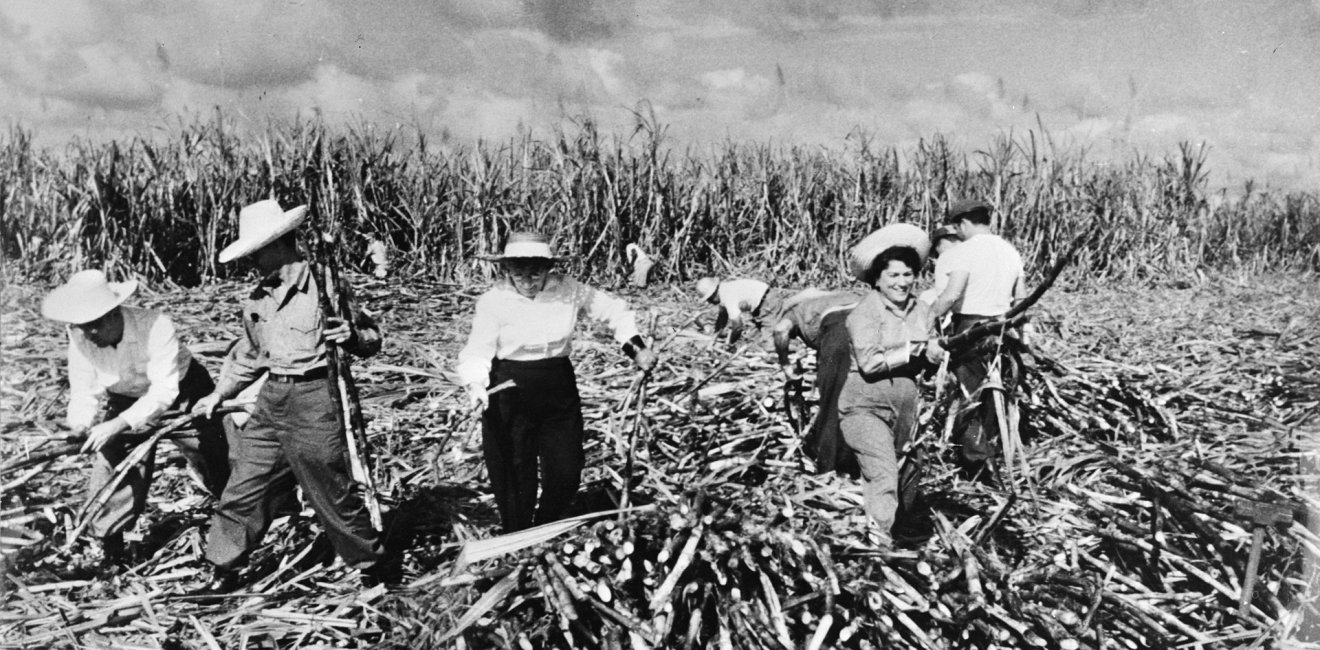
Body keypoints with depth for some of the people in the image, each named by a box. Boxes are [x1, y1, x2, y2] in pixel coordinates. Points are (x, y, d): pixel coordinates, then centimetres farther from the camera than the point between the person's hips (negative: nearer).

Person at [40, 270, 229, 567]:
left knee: (216, 463, 6)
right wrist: (81, 423, -37)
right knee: (111, 465, -5)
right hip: (125, 400, 4)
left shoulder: (155, 326, -37)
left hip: (180, 395, -4)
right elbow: (83, 391, -14)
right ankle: (110, 543, 14)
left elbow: (164, 391, -38)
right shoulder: (79, 337, -21)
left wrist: (118, 425, -48)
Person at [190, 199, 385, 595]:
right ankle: (223, 573, 25)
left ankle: (372, 569, 19)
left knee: (333, 494, 2)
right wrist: (220, 393, 20)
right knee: (243, 490, 9)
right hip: (272, 399, 7)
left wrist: (352, 336, -27)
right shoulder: (257, 299, 10)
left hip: (315, 399, -6)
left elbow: (371, 338, -6)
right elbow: (249, 355, 25)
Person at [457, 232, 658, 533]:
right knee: (515, 477, 3)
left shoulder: (567, 290, -4)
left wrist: (636, 347, -1)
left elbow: (613, 309, 7)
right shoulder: (493, 302, -9)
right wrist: (475, 384, -32)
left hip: (559, 392, 3)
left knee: (566, 472, 6)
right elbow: (477, 351, -13)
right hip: (509, 396, -2)